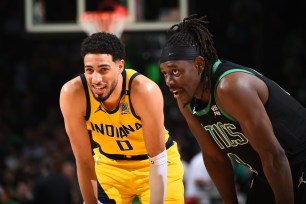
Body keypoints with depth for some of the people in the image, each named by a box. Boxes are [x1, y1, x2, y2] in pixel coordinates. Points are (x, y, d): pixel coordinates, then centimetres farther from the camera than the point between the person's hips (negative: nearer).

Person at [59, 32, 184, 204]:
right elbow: (84, 160, -19)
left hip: (158, 164, -2)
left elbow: (158, 159, -25)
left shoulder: (144, 91, -34)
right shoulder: (72, 94, -27)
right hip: (109, 164, 2)